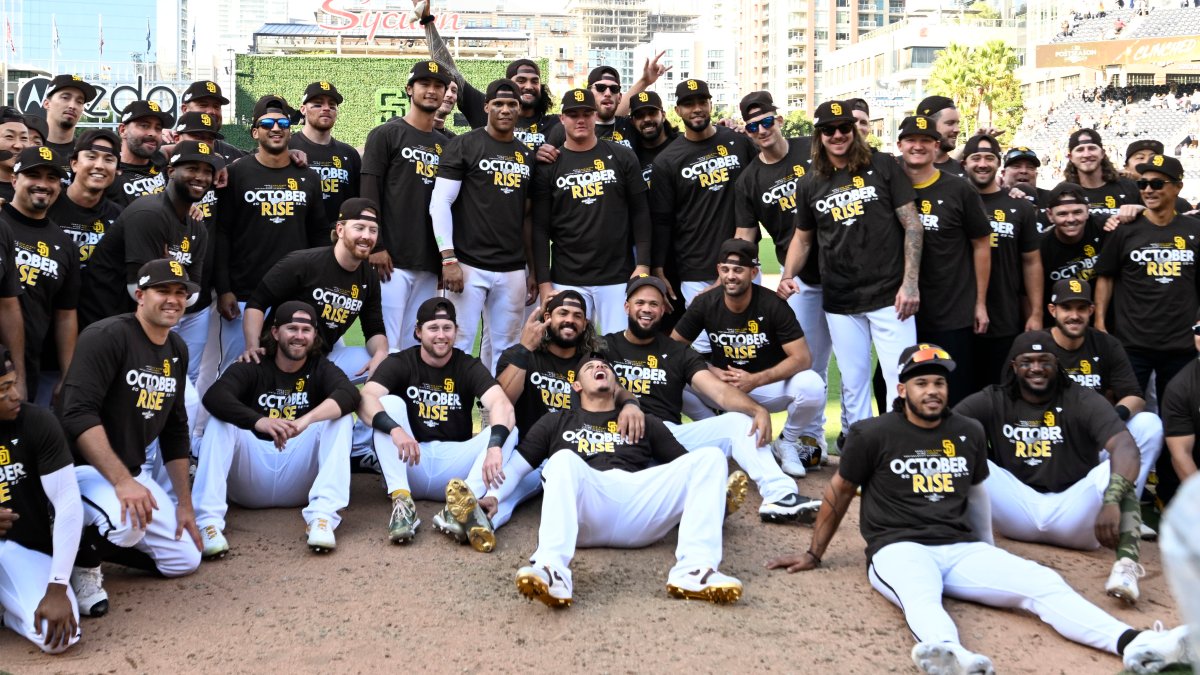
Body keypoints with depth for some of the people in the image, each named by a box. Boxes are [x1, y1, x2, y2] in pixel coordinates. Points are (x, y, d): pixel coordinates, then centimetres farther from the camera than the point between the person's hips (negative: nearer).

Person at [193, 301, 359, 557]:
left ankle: (321, 517, -32)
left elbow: (350, 394, -21)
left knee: (340, 417, -18)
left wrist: (306, 420, -40)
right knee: (221, 421, -21)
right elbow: (213, 397, -21)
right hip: (250, 482, 0)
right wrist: (260, 422, -41)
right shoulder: (252, 368, 0)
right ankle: (208, 521, -32)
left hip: (299, 481, 0)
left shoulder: (321, 369, 3)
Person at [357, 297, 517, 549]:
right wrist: (395, 430, -39)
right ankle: (401, 500, -33)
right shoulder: (400, 363, 1)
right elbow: (365, 399, -18)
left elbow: (502, 405, -18)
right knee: (389, 403, -19)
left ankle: (462, 506, -43)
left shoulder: (469, 367, 1)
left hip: (454, 466, 1)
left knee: (507, 431, -20)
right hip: (409, 466, 0)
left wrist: (494, 446, -39)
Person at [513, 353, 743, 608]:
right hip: (584, 514, -2)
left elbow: (689, 469, 28)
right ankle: (550, 570, -56)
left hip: (639, 510, 2)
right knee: (564, 459, -33)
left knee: (710, 457, -15)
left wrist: (712, 497, 8)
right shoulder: (557, 422, 31)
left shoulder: (645, 422, 33)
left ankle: (694, 570, -36)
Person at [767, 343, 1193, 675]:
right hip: (899, 548, -5)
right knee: (921, 596, -40)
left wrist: (989, 553, 33)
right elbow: (840, 492, 9)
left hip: (962, 548, 5)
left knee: (1044, 582, -19)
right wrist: (814, 555, 14)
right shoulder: (873, 435, 0)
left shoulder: (970, 434, 13)